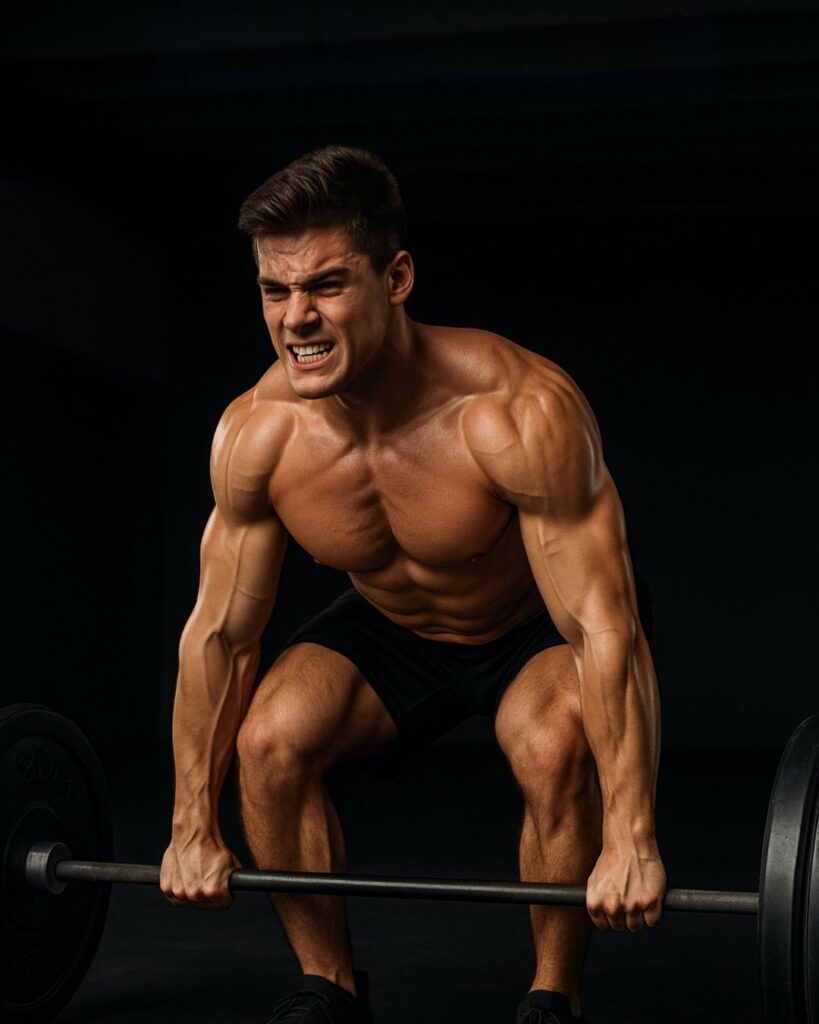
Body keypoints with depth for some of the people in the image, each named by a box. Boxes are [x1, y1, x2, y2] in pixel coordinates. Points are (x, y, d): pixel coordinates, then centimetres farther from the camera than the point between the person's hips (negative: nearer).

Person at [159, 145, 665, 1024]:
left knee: (554, 748, -33)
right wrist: (192, 829, -4)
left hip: (539, 630, -3)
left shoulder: (520, 415, -37)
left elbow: (605, 630, -33)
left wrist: (630, 841, -34)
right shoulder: (254, 434, -23)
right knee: (269, 741, -20)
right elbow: (219, 633, -10)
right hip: (391, 630, 4)